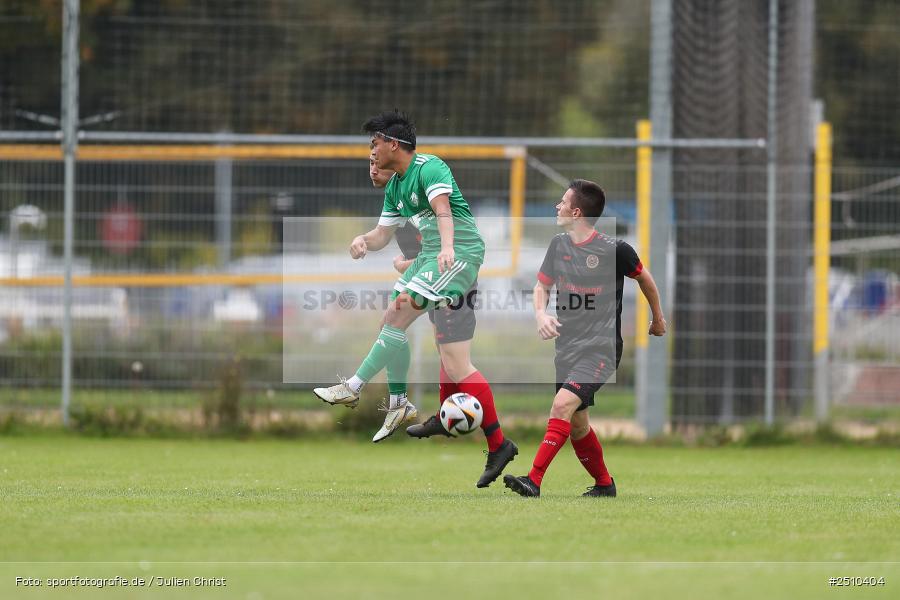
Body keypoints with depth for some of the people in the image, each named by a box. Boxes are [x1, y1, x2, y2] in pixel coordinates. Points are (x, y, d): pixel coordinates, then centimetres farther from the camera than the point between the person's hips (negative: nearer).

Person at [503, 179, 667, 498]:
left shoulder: (615, 250, -10)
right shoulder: (559, 245, 6)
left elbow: (643, 277, 8)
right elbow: (542, 285, 16)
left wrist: (658, 318, 22)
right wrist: (540, 314, -7)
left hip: (601, 348, -7)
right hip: (567, 348, 7)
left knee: (563, 405, -23)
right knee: (577, 424, 10)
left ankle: (534, 481, -28)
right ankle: (604, 484, 31)